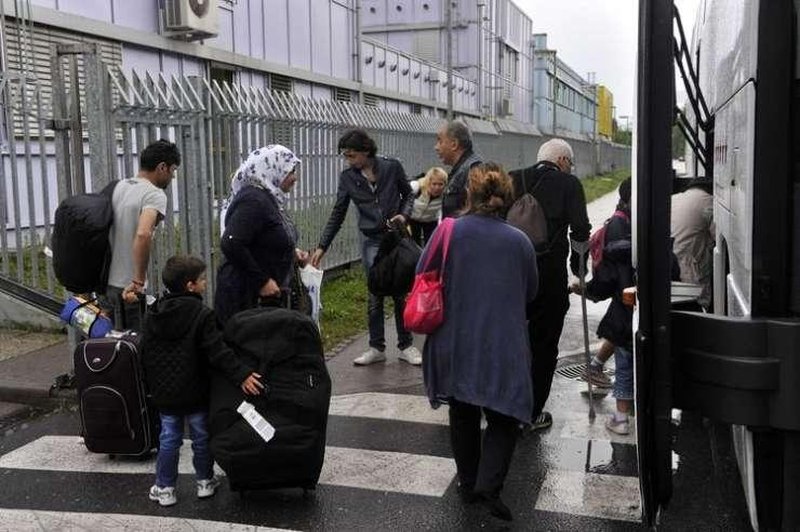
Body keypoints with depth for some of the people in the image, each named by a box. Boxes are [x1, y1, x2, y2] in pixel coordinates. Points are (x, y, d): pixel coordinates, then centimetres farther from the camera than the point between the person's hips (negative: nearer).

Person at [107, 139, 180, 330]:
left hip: (109, 283, 8)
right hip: (130, 288, -8)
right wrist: (139, 281, -27)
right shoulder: (155, 195, -15)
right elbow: (143, 235, -33)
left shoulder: (118, 188, 10)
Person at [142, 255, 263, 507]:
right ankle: (205, 481, 26)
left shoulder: (152, 314, 2)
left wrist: (152, 384, 20)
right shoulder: (202, 315, -17)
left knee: (169, 439, 15)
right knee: (202, 437, 13)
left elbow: (145, 354, 10)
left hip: (164, 394, 4)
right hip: (195, 392, -4)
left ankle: (164, 488, 20)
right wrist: (241, 374, -30)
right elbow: (218, 352, -27)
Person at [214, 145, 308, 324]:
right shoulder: (254, 199, -18)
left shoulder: (270, 198, 11)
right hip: (246, 297, -10)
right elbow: (231, 244, -28)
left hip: (268, 295, 10)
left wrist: (291, 252, 8)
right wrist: (262, 281, -23)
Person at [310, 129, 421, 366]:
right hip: (371, 241, 1)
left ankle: (406, 345, 16)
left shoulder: (392, 167, -6)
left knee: (401, 292, 5)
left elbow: (408, 194, 7)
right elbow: (337, 214, 2)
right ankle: (376, 347, 13)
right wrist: (322, 246, -1)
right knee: (375, 294, 0)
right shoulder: (347, 177, -2)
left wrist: (404, 215, -12)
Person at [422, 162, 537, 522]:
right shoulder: (519, 241, -5)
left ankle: (468, 485, 28)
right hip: (503, 347, -1)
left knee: (463, 415, 18)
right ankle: (489, 484, -5)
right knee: (503, 416, 11)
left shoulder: (448, 232, -9)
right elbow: (531, 293, 8)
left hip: (454, 342, 1)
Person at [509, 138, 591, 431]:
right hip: (549, 274, -3)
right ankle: (532, 413, 13)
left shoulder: (513, 179, 8)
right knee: (543, 345, 8)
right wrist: (578, 266, 12)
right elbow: (580, 231, -4)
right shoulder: (568, 183, -1)